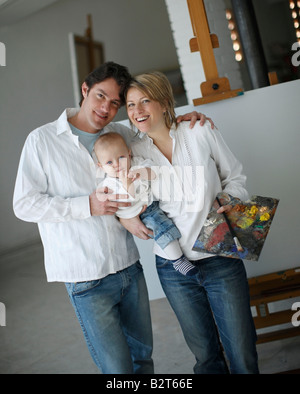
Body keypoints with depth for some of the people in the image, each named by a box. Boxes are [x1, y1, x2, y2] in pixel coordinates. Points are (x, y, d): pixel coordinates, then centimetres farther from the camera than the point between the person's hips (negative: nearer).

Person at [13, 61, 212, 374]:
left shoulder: (122, 134, 7)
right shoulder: (43, 140, -6)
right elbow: (24, 204, -9)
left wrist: (182, 122, 4)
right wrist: (88, 205, -19)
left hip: (128, 266, 5)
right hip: (86, 277, -5)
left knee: (143, 354, 21)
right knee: (118, 367, 3)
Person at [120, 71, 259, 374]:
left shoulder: (201, 133, -4)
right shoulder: (135, 152, 1)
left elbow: (235, 176, 6)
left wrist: (231, 199, -12)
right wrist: (124, 216, -8)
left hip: (221, 260, -1)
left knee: (243, 355, 8)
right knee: (205, 353, 17)